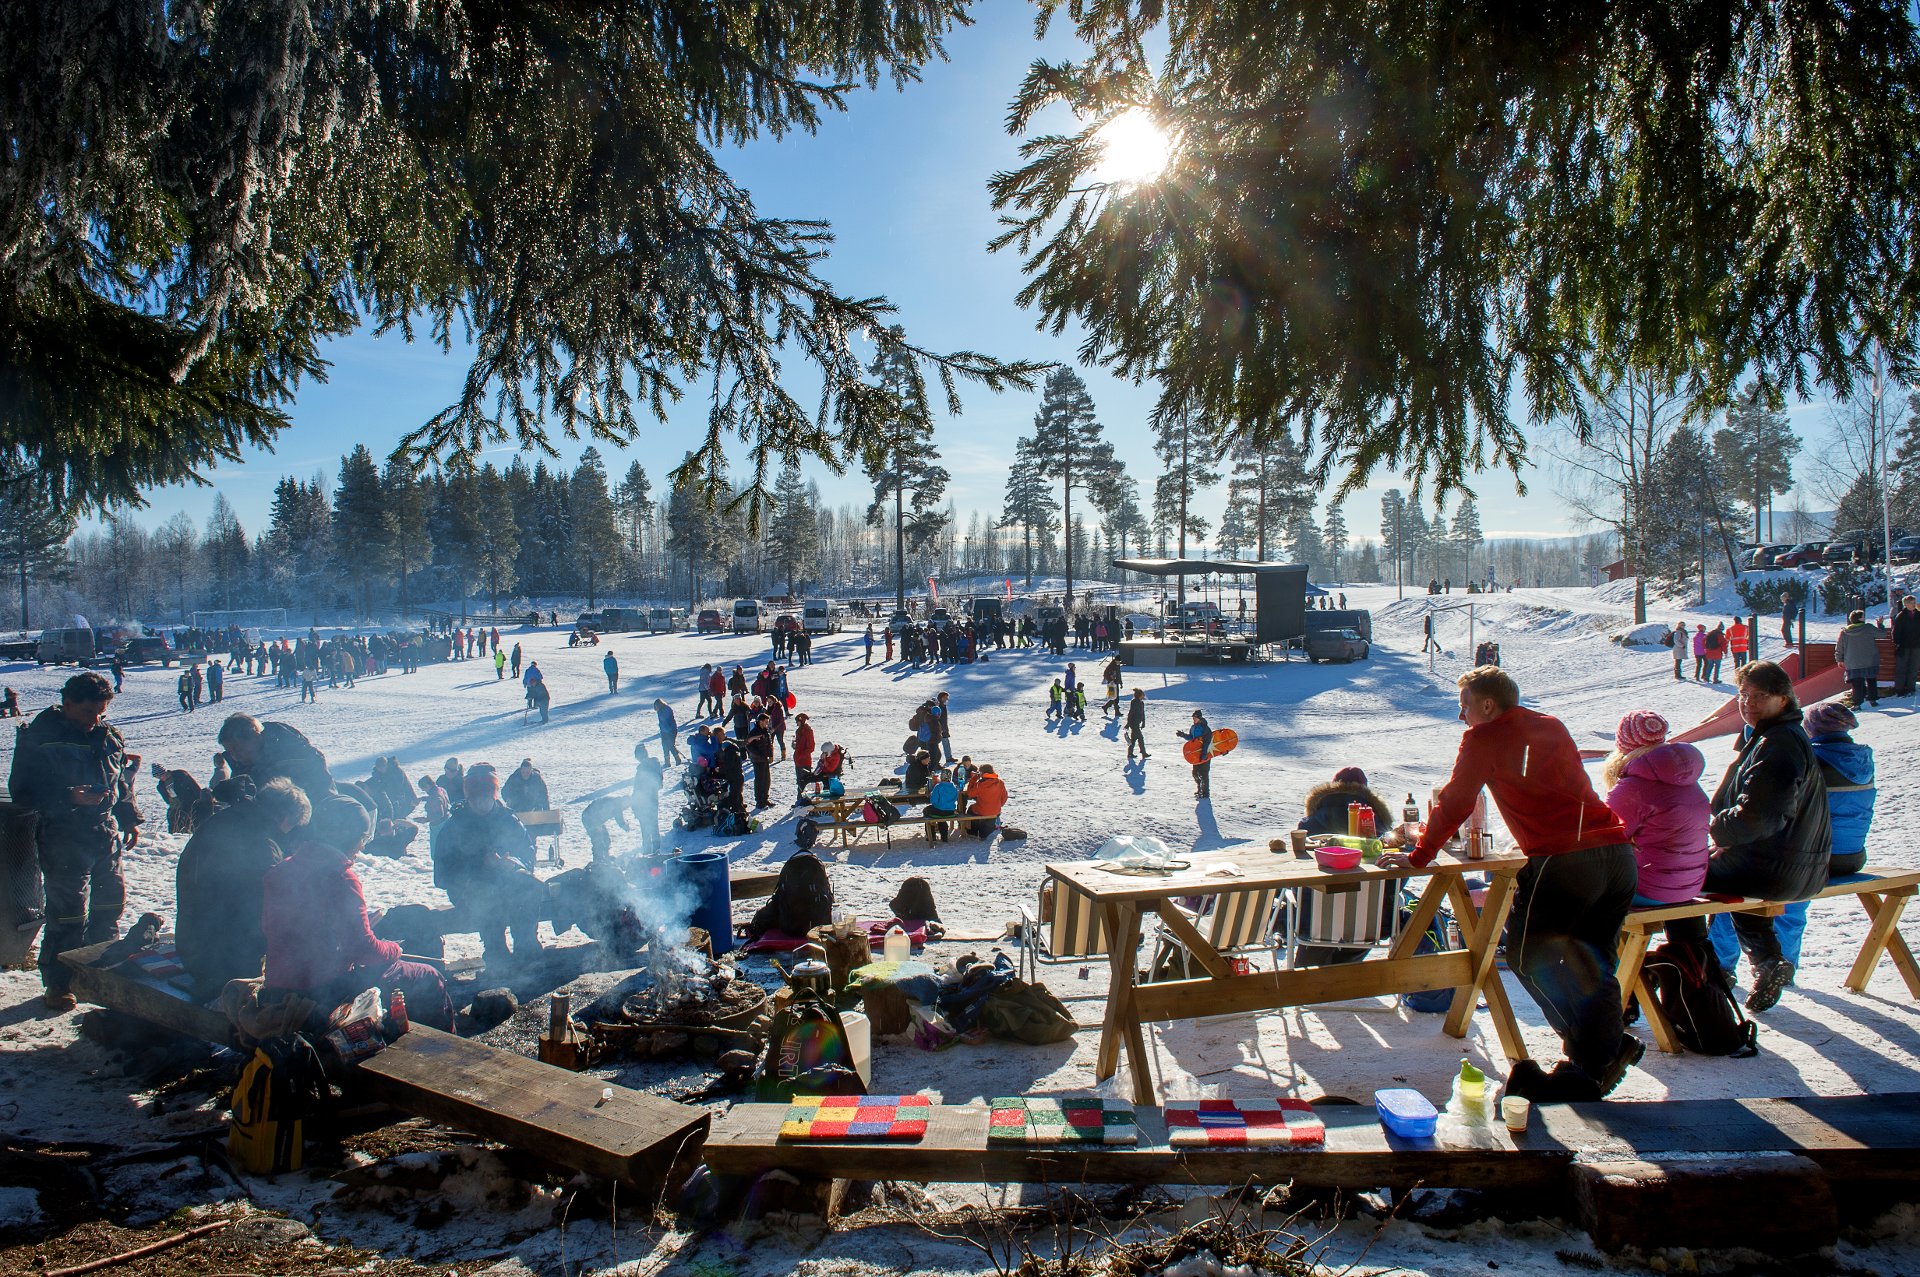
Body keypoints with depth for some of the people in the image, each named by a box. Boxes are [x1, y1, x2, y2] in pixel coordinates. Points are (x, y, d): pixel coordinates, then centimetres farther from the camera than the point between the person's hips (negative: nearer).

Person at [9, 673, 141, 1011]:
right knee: (67, 913, -5)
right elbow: (23, 792, -11)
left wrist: (129, 819, 15)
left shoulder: (109, 736, 8)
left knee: (110, 902, 14)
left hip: (106, 835, 6)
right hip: (64, 840, -6)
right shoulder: (38, 738, -8)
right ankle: (58, 982, 9)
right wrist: (70, 798, -24)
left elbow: (123, 781, 20)